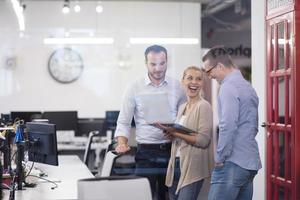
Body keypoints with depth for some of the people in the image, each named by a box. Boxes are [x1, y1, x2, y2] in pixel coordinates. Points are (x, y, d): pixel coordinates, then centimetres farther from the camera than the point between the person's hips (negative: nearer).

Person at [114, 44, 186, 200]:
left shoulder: (177, 87, 5)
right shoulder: (135, 88, 1)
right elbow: (123, 122, 2)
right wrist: (122, 144, -15)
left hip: (171, 150, 2)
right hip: (146, 152, -2)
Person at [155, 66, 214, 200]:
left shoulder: (203, 106, -8)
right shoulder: (182, 107, 15)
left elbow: (203, 140, -16)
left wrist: (176, 133, -15)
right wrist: (170, 132, 2)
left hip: (192, 168, -7)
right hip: (176, 164, 7)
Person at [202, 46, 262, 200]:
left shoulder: (229, 87, -12)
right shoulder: (248, 86, 17)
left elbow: (228, 127, -20)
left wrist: (219, 158, -12)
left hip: (233, 163, -9)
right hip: (251, 163, 9)